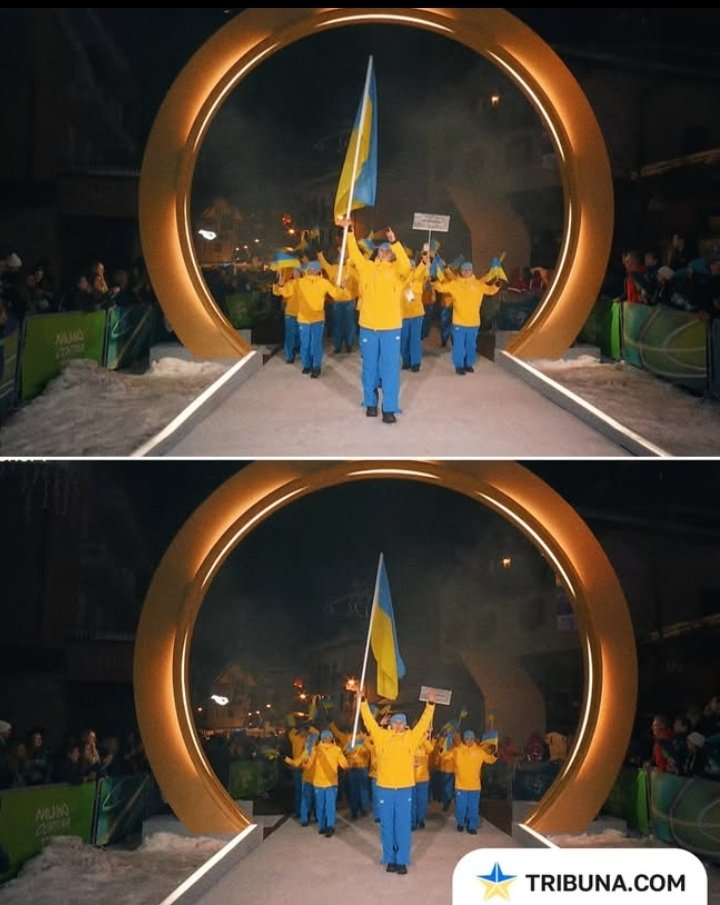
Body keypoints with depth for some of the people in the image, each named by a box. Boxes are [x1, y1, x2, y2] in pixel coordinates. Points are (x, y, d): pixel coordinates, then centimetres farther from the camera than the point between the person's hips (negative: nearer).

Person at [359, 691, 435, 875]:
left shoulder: (410, 737, 5)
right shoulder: (382, 736, 5)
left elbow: (424, 723, 3)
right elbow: (369, 720, 3)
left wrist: (430, 705, -6)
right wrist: (363, 701, -4)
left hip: (404, 789, 0)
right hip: (384, 789, 0)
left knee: (403, 826, 1)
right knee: (387, 826, 6)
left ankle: (402, 861, 7)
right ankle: (390, 859, 16)